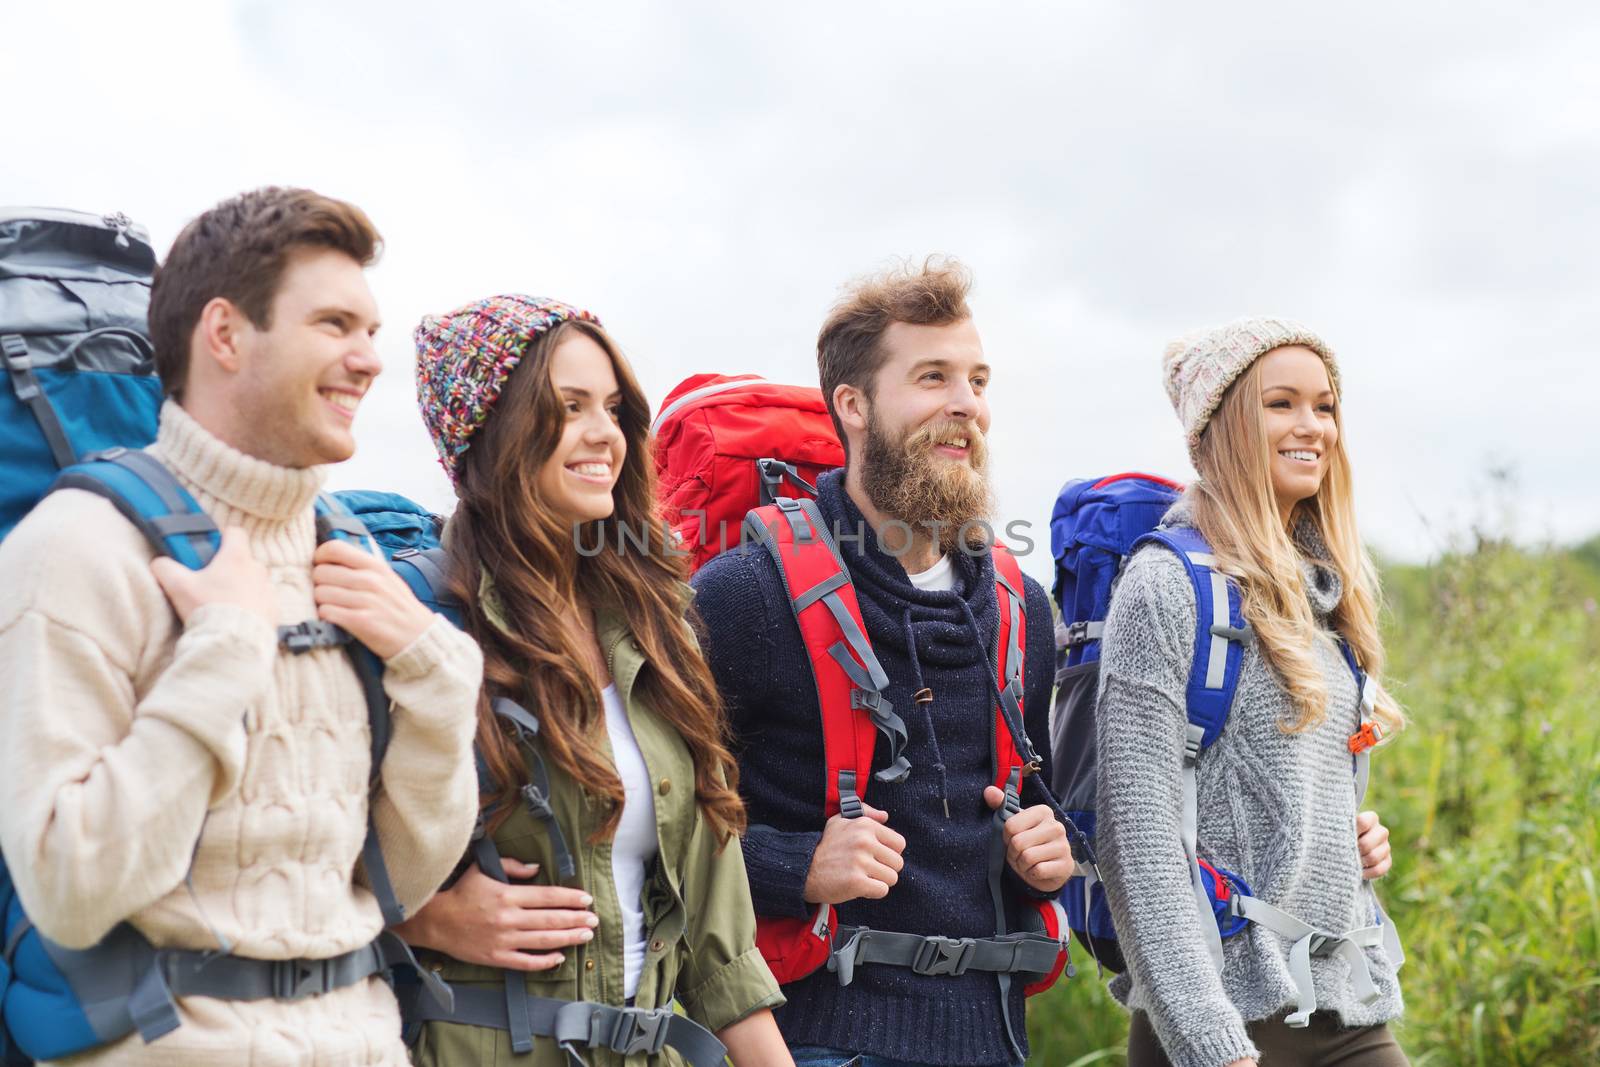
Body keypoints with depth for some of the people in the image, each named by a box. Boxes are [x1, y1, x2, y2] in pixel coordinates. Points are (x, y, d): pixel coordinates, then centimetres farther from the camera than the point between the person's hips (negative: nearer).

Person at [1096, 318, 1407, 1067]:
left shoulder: (1325, 591, 12)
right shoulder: (1167, 583, -11)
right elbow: (1138, 843, -16)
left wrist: (1357, 840, 4)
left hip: (1351, 1005, 7)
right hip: (1236, 1006, -7)